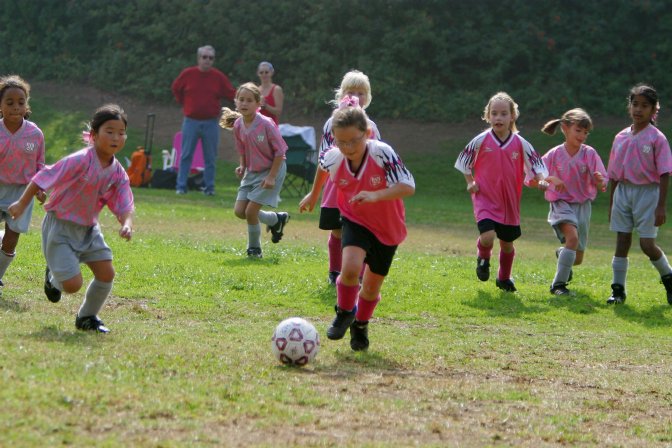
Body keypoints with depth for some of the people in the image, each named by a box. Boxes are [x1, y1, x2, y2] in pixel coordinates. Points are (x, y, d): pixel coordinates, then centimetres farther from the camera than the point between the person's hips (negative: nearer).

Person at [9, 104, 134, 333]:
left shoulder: (118, 173, -5)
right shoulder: (79, 161, -24)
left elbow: (124, 206, -7)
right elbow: (43, 178, -16)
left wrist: (126, 224, -30)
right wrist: (22, 204, -9)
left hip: (88, 228, 6)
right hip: (60, 227, -6)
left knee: (106, 273, -4)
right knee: (73, 284, -13)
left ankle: (87, 317, 19)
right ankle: (53, 276, 25)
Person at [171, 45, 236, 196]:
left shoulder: (219, 77, 0)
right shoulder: (187, 74, -1)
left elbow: (231, 94, 5)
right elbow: (176, 88, 15)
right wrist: (184, 103, 10)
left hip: (211, 122, 0)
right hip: (191, 121, 0)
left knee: (210, 158, 4)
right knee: (186, 155, 0)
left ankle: (209, 187, 10)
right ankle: (181, 186, 4)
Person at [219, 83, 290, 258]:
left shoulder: (266, 124, -23)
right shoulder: (238, 125, -5)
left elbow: (280, 151, -17)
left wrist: (271, 177, -19)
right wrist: (242, 167, -7)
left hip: (271, 171, -7)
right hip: (251, 172, 7)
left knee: (251, 211, -12)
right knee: (239, 211, 2)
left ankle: (254, 249, 11)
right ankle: (277, 219, 25)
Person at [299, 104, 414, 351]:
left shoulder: (382, 153, -31)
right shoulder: (333, 158, -20)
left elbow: (408, 186, -37)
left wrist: (375, 196, -51)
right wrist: (314, 195, 21)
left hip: (387, 227, -1)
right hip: (356, 221, 1)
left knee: (372, 286, 12)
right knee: (350, 268, -27)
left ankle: (361, 325, 42)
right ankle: (344, 313, 3)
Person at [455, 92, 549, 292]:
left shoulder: (520, 143, -3)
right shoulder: (481, 140, -6)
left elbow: (537, 163, 3)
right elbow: (463, 159, 7)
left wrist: (541, 179, -16)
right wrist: (470, 182, -1)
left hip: (510, 201, 3)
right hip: (485, 199, -3)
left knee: (507, 243, 13)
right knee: (487, 237, -22)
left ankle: (504, 278, 37)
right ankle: (483, 259, 14)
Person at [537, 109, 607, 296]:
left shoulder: (589, 153, -6)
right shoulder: (554, 154, -6)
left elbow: (602, 185, -9)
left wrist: (600, 181, -32)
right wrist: (552, 179, -19)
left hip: (582, 205, 3)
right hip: (561, 204, -3)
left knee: (577, 259, 8)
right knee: (573, 236, -31)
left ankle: (561, 253, 46)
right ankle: (558, 284, -23)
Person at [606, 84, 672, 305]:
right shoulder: (621, 138, 8)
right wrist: (611, 205, 13)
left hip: (647, 192, -5)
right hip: (623, 191, 5)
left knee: (647, 243, -6)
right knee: (622, 241, 4)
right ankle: (618, 289, 8)